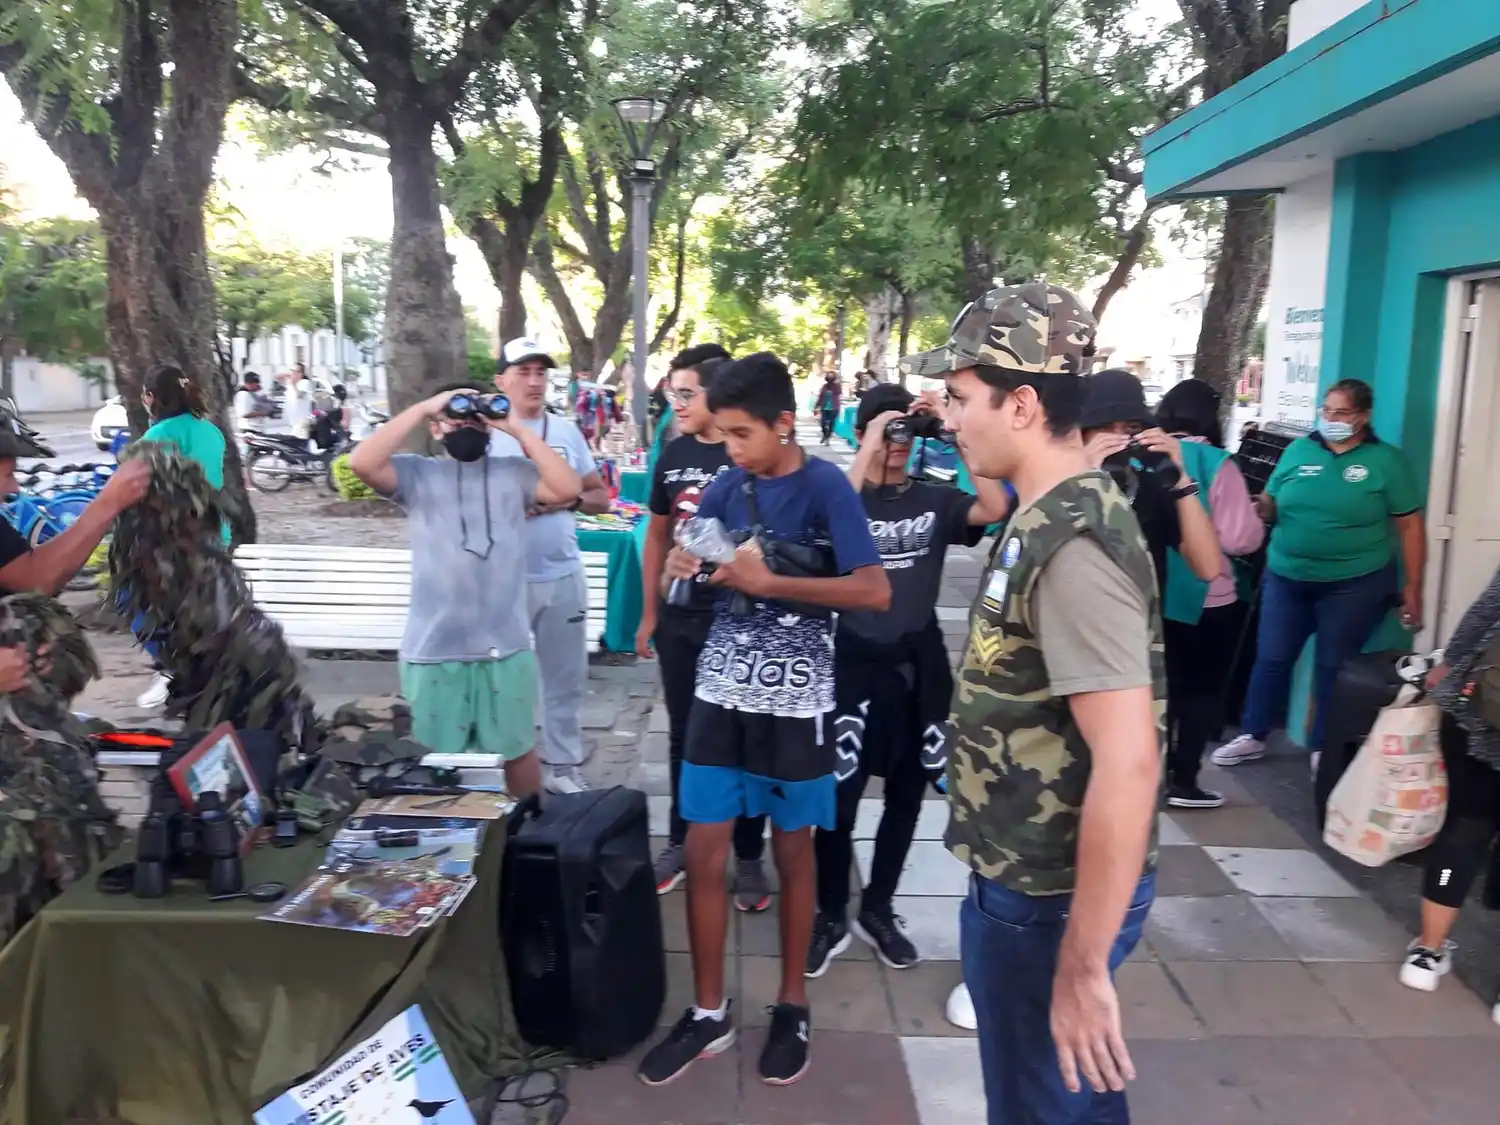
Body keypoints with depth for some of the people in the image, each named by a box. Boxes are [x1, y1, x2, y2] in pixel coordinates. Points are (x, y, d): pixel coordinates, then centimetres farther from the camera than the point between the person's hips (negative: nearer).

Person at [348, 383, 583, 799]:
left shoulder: (514, 471, 6)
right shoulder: (417, 473, 3)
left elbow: (568, 489, -9)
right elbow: (362, 463, -14)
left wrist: (517, 427, -7)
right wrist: (422, 407, -11)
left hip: (506, 647, 1)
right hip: (433, 650, -1)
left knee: (518, 749, 17)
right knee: (436, 759, 14)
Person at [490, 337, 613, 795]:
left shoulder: (567, 432, 8)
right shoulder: (484, 433, -3)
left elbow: (601, 497, 11)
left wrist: (571, 499, -9)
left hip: (564, 574, 4)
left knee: (565, 677, 11)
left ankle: (563, 765, 24)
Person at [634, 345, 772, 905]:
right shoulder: (673, 456, 4)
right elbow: (657, 535, 12)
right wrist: (649, 613, 12)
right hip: (680, 620, 5)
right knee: (684, 734, 16)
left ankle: (749, 857, 23)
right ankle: (680, 842, 33)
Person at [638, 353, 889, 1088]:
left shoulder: (825, 488, -11)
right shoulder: (727, 486, 4)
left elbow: (876, 592, -18)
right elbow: (698, 560, 17)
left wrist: (770, 582, -21)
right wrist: (684, 566, -7)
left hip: (794, 695, -4)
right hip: (722, 687, 5)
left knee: (791, 849, 10)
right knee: (702, 849, 6)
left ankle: (792, 1006, 28)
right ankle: (708, 1012, 22)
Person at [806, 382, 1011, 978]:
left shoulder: (935, 499, 2)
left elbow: (994, 509, -16)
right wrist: (869, 451, -24)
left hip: (921, 660, 4)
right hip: (859, 658, -3)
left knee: (906, 794, 13)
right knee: (840, 796, 0)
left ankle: (877, 910, 31)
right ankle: (830, 917, 19)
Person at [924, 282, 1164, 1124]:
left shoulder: (1072, 543, -25)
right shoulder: (1051, 517, 6)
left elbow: (1128, 764, -29)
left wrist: (1082, 966, -26)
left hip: (1052, 895, -9)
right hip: (1024, 873, 9)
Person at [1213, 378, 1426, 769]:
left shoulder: (1386, 461, -3)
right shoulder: (1297, 451, 5)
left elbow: (1410, 526, -2)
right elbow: (1270, 503, 10)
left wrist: (1412, 587, -6)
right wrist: (1262, 509, -15)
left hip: (1354, 583, -3)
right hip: (1286, 577, 3)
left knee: (1333, 667, 8)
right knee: (1271, 659, 8)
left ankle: (1323, 747, 22)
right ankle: (1254, 736, 23)